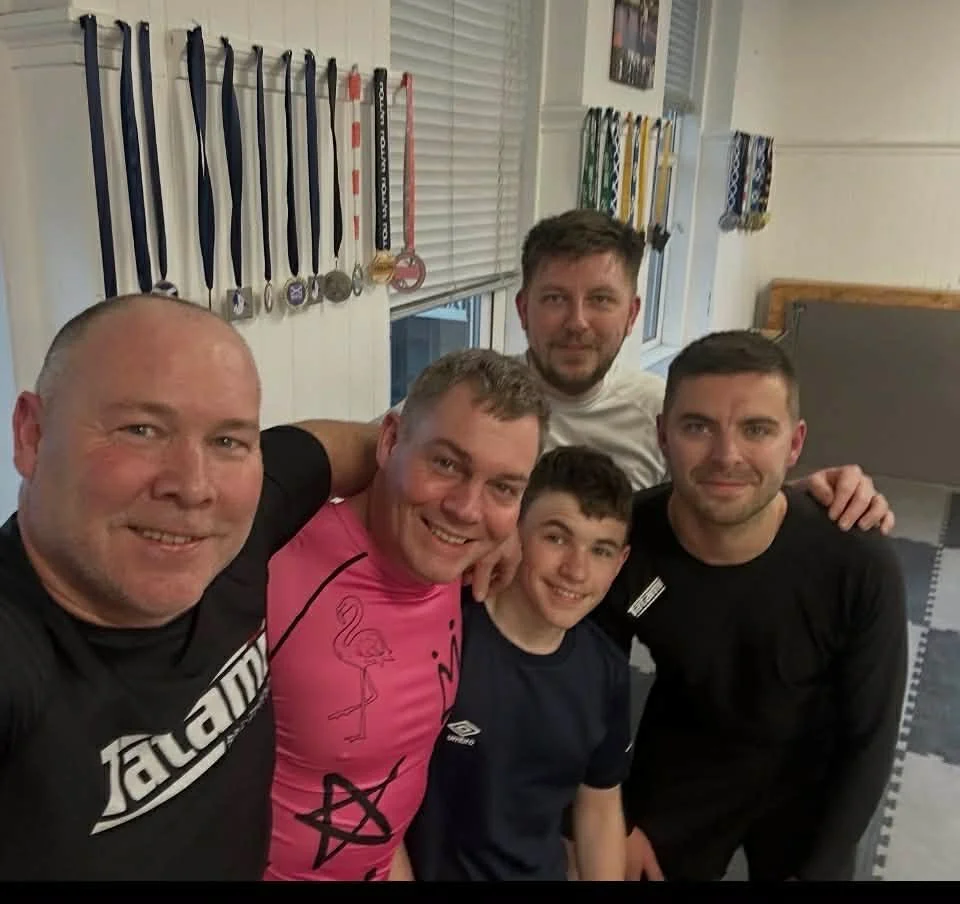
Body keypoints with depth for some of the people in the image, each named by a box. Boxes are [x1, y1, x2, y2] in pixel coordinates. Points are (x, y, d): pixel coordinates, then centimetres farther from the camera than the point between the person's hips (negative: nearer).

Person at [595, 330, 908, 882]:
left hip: (811, 777, 0)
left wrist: (815, 871, -10)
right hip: (679, 763, 1)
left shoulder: (860, 566, -31)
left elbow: (869, 738, -14)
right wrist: (612, 821, -5)